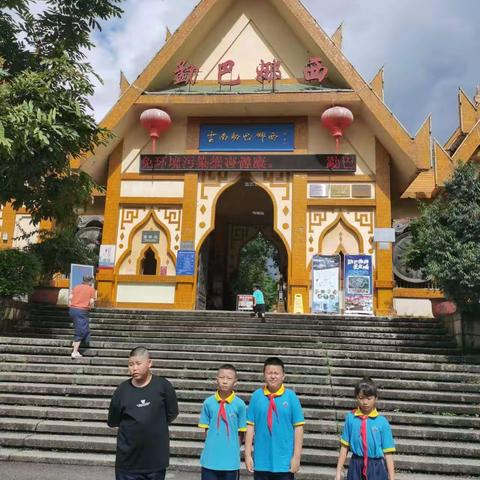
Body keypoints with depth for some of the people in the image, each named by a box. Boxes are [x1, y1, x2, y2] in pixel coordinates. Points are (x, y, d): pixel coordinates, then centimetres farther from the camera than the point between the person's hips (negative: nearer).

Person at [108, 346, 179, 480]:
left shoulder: (163, 385, -8)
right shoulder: (122, 390, -3)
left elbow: (172, 414, 2)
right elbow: (112, 422, 5)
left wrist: (155, 424, 2)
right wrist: (132, 425, 1)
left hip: (156, 459, -1)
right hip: (128, 460, 1)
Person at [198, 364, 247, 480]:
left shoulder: (240, 404, -8)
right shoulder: (208, 402, -4)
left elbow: (241, 433, 0)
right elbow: (206, 429, 5)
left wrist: (233, 450, 2)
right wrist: (212, 446, -1)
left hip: (231, 461, -1)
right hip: (210, 459, 1)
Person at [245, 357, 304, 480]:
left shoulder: (291, 396, -6)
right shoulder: (256, 396, -3)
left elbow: (298, 427, -4)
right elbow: (250, 426, 0)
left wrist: (296, 456, -5)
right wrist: (248, 455, -1)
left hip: (284, 463, -1)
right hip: (261, 462, 1)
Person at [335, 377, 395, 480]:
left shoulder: (382, 422, -7)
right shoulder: (350, 418, -1)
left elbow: (388, 452, -5)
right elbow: (345, 446, 5)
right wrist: (339, 471, 6)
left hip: (376, 467, -2)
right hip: (356, 466, 2)